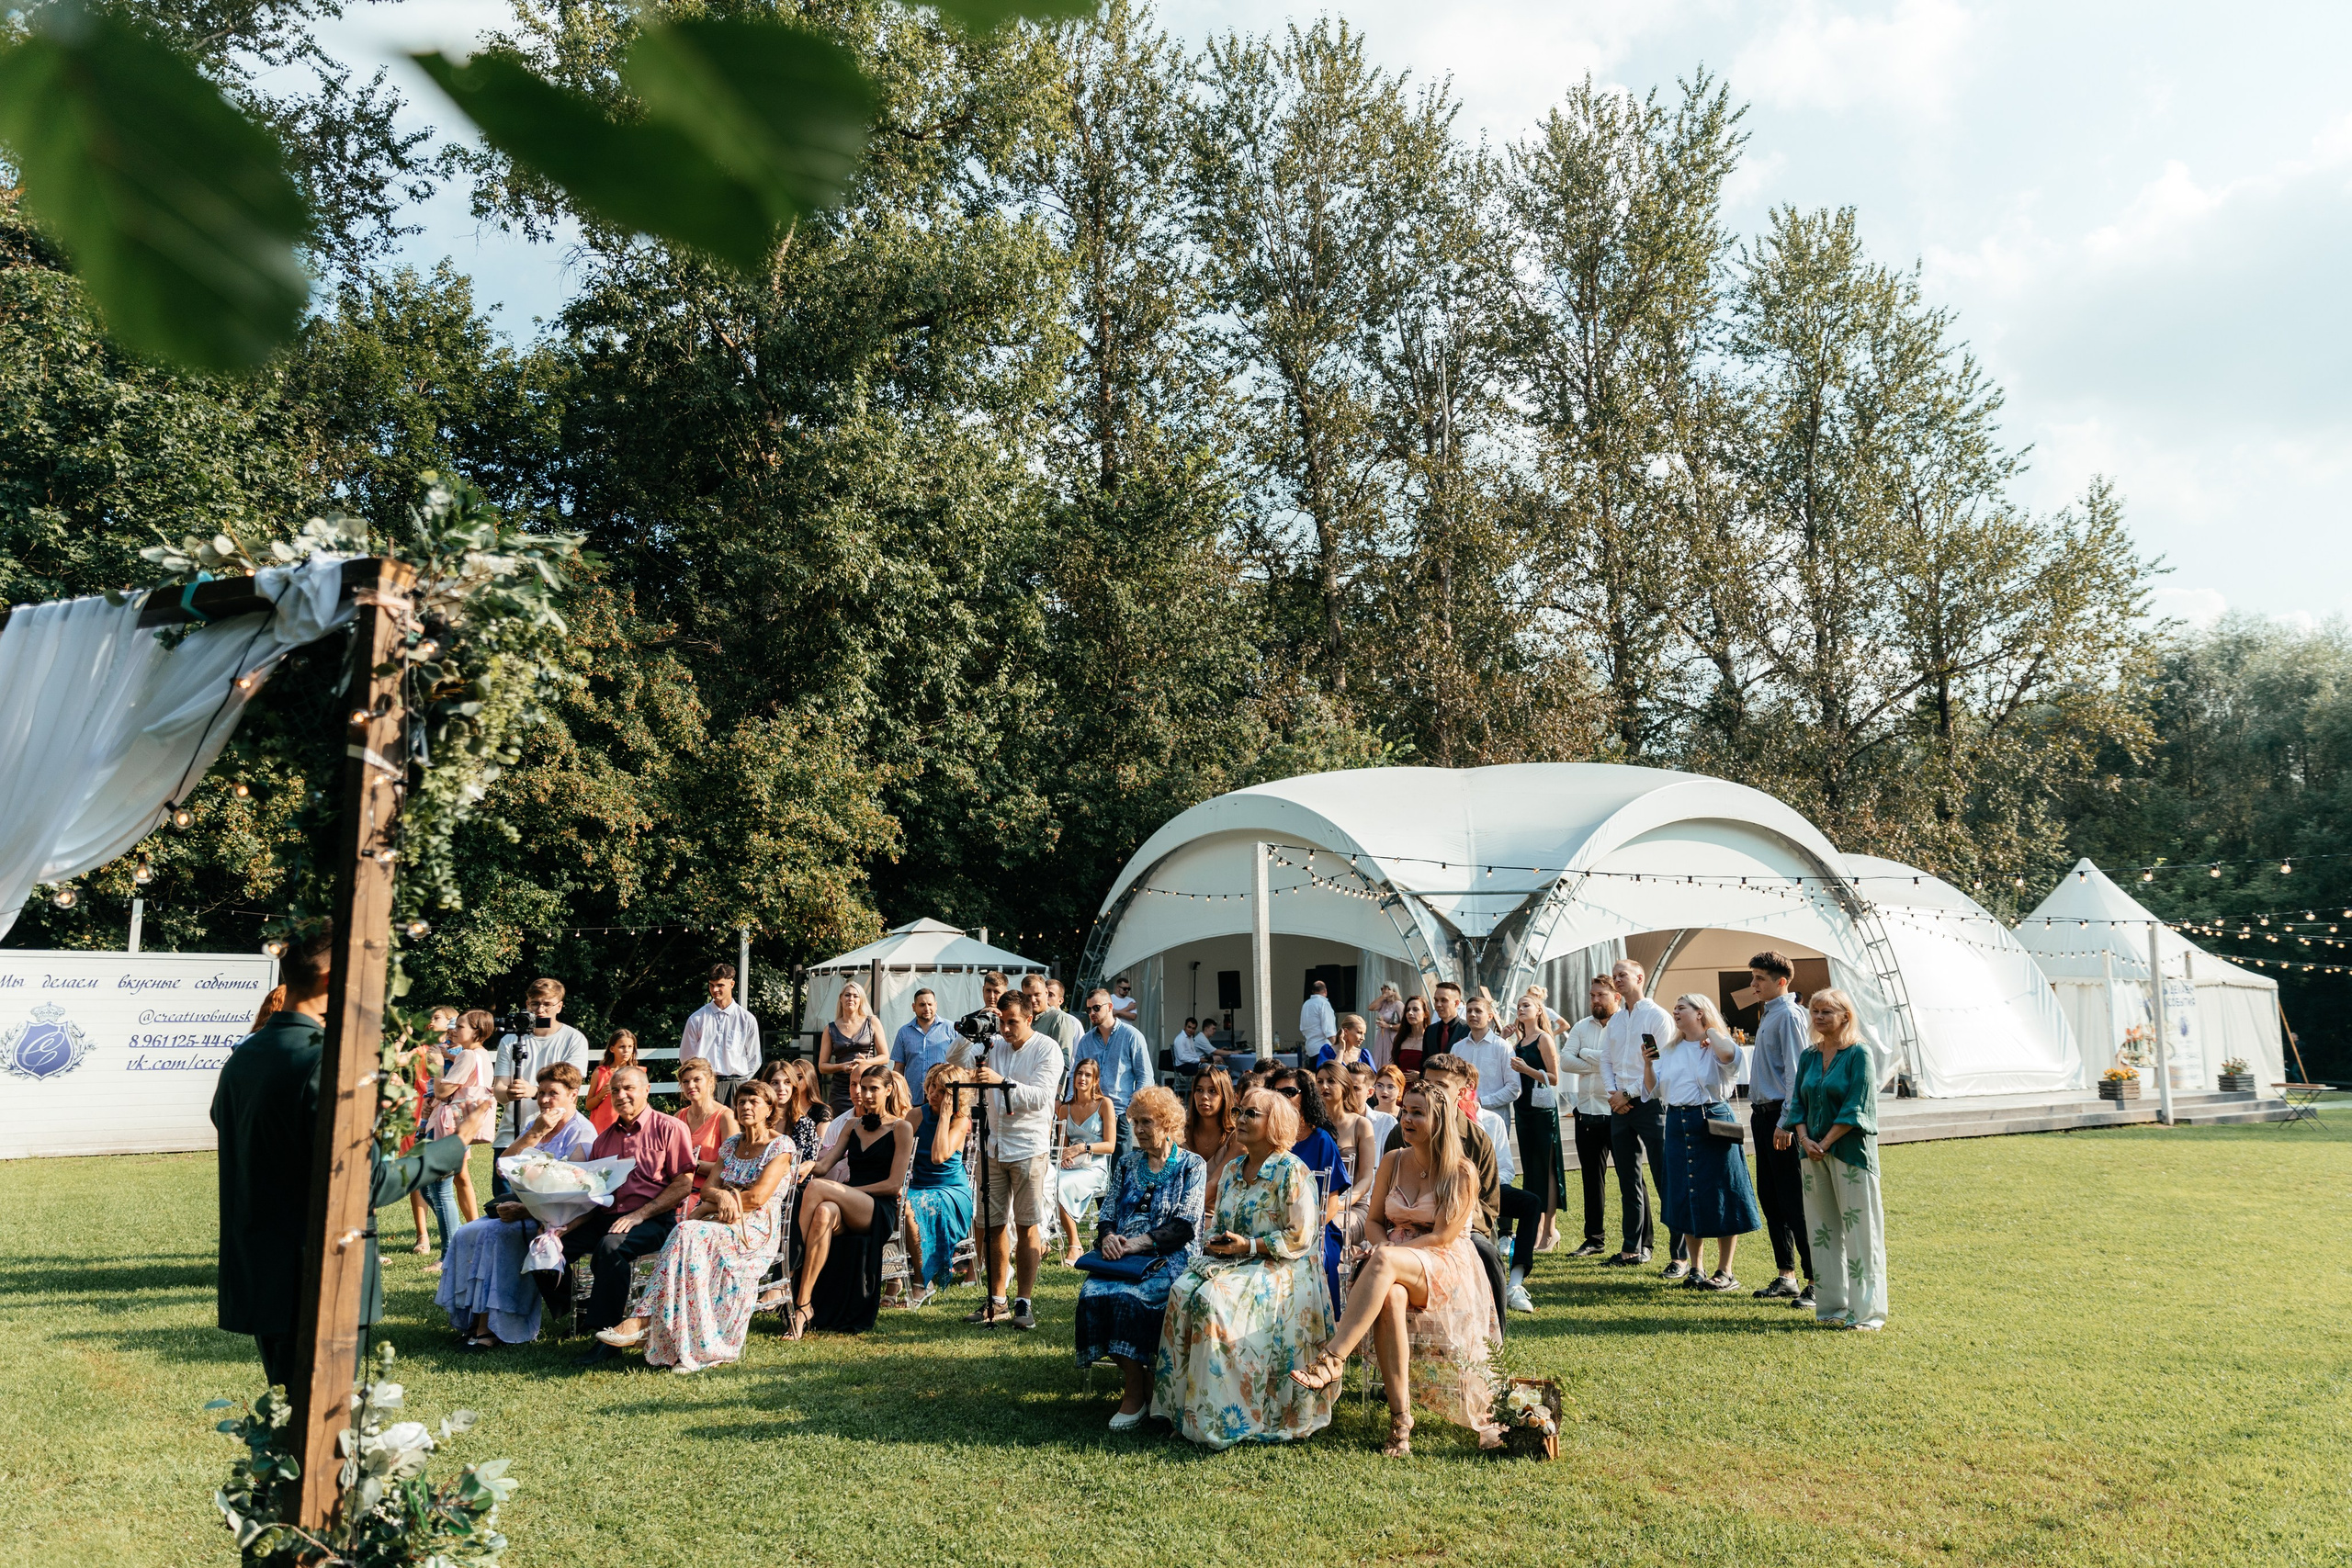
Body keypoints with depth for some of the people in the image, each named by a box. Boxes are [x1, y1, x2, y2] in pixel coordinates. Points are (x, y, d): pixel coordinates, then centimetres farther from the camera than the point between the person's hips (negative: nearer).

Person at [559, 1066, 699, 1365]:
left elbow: (684, 1184, -5)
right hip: (607, 1217, 6)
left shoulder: (669, 1128, 1)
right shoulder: (604, 1139, 20)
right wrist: (568, 1226, -3)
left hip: (653, 1220, -6)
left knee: (610, 1245, -35)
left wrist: (639, 1215, -15)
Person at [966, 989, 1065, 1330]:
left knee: (1027, 1226, -1)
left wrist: (1003, 1081, -26)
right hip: (994, 1147, 5)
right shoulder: (994, 1046, 11)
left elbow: (1039, 1097, -15)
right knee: (994, 1225, 7)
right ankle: (996, 1302, 15)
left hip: (1029, 1149, -5)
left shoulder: (1047, 1049, -5)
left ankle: (1023, 1303, 5)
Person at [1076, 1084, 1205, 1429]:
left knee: (1127, 1294, -33)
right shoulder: (1127, 1162, 19)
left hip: (1169, 1257, -4)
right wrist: (1108, 1237, -9)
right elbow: (1107, 1211, 14)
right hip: (1121, 1254, 4)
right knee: (1093, 1292, -27)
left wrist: (1138, 1243, -17)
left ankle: (1135, 1391, -19)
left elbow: (1185, 1225, -6)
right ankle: (1135, 1378, -15)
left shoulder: (1191, 1165, 4)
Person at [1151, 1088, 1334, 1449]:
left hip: (1279, 1268, -7)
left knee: (1214, 1299, -31)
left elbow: (1299, 1238, -12)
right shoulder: (1232, 1168, 15)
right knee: (1182, 1290, -21)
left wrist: (1248, 1245, -18)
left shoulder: (1291, 1171, -8)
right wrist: (1213, 1241, -2)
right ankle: (1182, 1406, -16)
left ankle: (1218, 1419, -21)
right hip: (1229, 1258, 7)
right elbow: (1218, 1223, 21)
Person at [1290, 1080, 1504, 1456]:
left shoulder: (1462, 1173, -4)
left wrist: (1388, 1252, -18)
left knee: (1385, 1264, -38)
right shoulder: (1393, 1163, 11)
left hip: (1446, 1267, -4)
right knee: (1390, 1299, -36)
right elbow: (1374, 1221, 14)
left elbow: (1442, 1237, -10)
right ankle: (1400, 1418, -32)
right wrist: (1384, 1246, -9)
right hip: (1393, 1264, 4)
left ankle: (1332, 1359, -43)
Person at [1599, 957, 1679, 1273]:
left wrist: (1630, 1094, -13)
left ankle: (1681, 1255, -4)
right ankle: (1633, 1249, 21)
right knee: (1628, 1181, 12)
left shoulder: (1657, 1016, -6)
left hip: (1649, 1103, -7)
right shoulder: (1615, 1019, 15)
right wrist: (1613, 1092, -1)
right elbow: (1606, 1060, 16)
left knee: (1666, 1181, -7)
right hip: (1620, 1106, 7)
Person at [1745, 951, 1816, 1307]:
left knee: (1796, 1202, -5)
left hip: (1781, 1116, -10)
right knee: (1770, 1198, 13)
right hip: (1763, 1114, 10)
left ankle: (1816, 1281, 2)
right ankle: (1786, 1276, 22)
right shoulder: (1768, 1014, 16)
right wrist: (1760, 1113, 17)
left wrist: (1786, 1122, -22)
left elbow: (1795, 1073, -19)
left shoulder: (1789, 1015, -13)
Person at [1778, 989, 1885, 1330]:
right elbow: (1798, 1102, 10)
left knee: (1859, 1231, -3)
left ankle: (1865, 1311, 3)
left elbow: (1855, 1108, -13)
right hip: (1813, 1151, 6)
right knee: (1822, 1231, 9)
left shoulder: (1859, 1054, -7)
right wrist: (1804, 1139, -6)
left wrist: (1825, 1142, -14)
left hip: (1851, 1151, -6)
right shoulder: (1809, 1056, 11)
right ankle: (1831, 1306, 17)